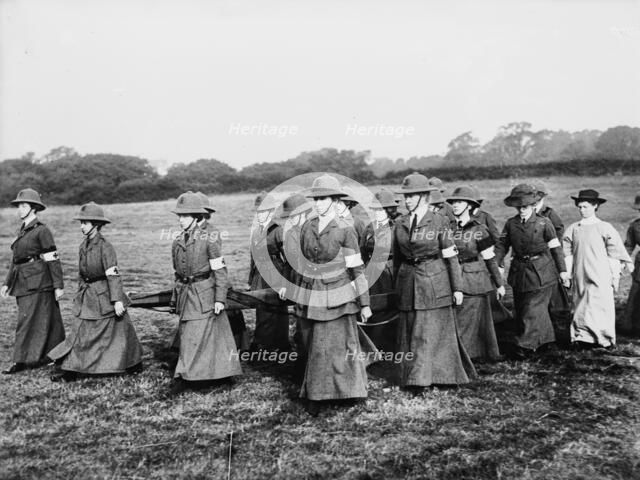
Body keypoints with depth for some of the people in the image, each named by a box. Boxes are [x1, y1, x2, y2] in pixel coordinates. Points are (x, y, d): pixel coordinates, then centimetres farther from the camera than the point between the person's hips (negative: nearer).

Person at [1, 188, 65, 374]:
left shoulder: (42, 230, -9)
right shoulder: (22, 231, 16)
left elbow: (53, 260, -11)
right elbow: (15, 260, 21)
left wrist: (58, 286, -13)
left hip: (37, 281, -8)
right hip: (22, 282, 8)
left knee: (28, 319, -6)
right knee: (46, 319, 13)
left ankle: (22, 360, -1)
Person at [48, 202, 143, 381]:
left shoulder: (105, 246, -16)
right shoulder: (83, 246, 7)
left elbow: (113, 275, -20)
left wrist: (117, 300, -23)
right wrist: (80, 294, 21)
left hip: (104, 295, -6)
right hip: (88, 296, 6)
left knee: (119, 330, 6)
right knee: (82, 331, 6)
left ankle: (134, 363, 23)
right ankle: (69, 370, 11)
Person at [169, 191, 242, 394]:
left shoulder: (208, 241, -10)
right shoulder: (177, 243, 8)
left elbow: (220, 271, -9)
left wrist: (220, 299, -12)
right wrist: (176, 297, 18)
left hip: (204, 294, -6)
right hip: (185, 294, 6)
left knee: (193, 338, -7)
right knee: (186, 335, 10)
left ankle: (182, 377, 2)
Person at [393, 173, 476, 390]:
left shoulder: (439, 222, -4)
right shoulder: (400, 224, 7)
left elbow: (451, 256, -3)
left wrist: (457, 288, -4)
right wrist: (396, 285, 18)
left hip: (435, 281, -4)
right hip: (408, 283, 4)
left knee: (432, 330, 0)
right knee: (409, 331, 8)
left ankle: (422, 377, 8)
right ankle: (413, 377, 20)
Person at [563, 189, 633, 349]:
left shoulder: (605, 228, -2)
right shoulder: (573, 229, 6)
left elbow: (614, 254, 1)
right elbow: (567, 253, 10)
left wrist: (615, 276, 0)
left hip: (600, 277, -3)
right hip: (580, 276, 3)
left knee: (600, 306, -6)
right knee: (581, 306, 5)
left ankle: (604, 338, 5)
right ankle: (583, 336, 11)